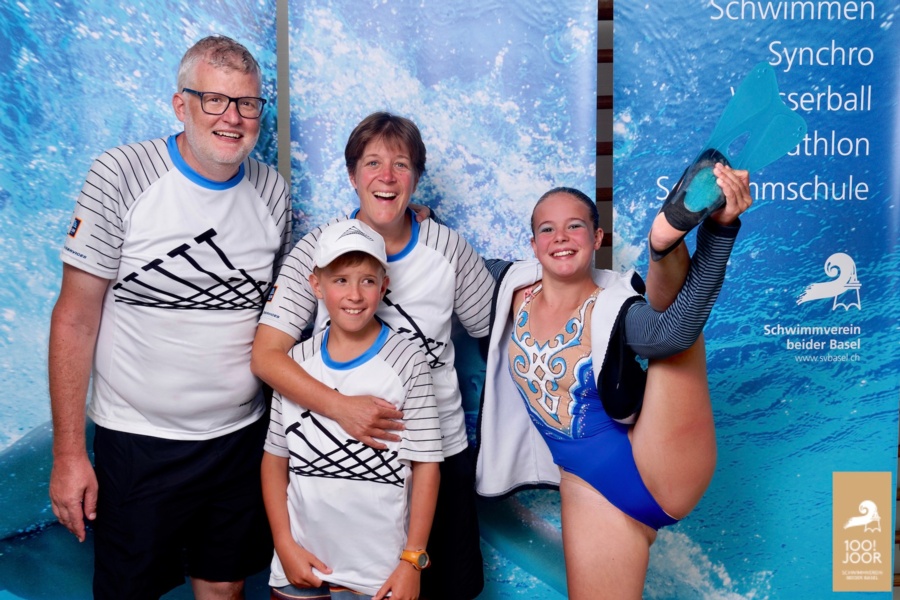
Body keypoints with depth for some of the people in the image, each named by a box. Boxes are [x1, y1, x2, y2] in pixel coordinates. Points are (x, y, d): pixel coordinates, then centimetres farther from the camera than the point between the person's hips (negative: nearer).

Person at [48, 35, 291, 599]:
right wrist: (68, 453, -10)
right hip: (139, 441, -3)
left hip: (241, 436, 3)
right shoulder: (121, 176, -12)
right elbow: (76, 318, -10)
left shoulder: (273, 190, 0)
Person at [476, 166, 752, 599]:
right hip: (591, 488, 4)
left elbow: (678, 327, -34)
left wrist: (719, 226, -45)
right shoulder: (514, 291, 3)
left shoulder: (614, 312, -10)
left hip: (661, 474, -4)